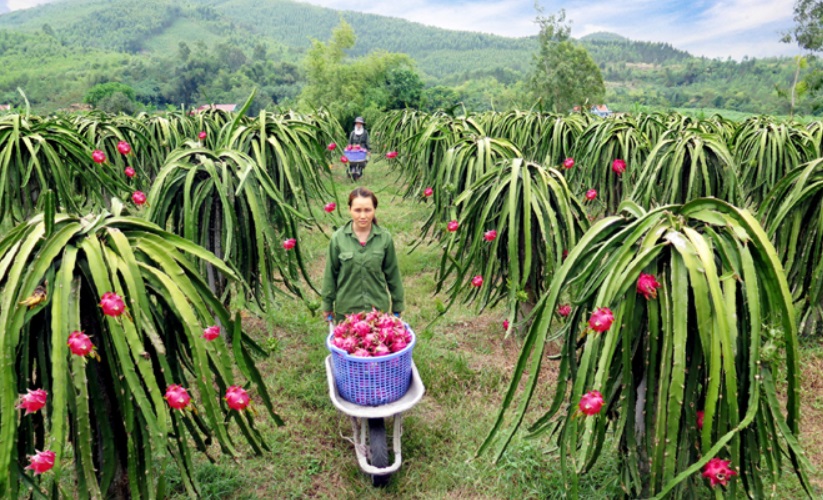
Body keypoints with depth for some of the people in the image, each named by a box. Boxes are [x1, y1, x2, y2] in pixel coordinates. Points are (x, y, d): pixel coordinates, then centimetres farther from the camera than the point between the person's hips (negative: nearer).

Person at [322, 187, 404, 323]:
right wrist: (327, 305, 7)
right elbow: (330, 274, 1)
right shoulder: (338, 238, -8)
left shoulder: (385, 238, -7)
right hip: (346, 309, 0)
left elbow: (392, 273, 2)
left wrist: (397, 305, 8)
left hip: (378, 308, 1)